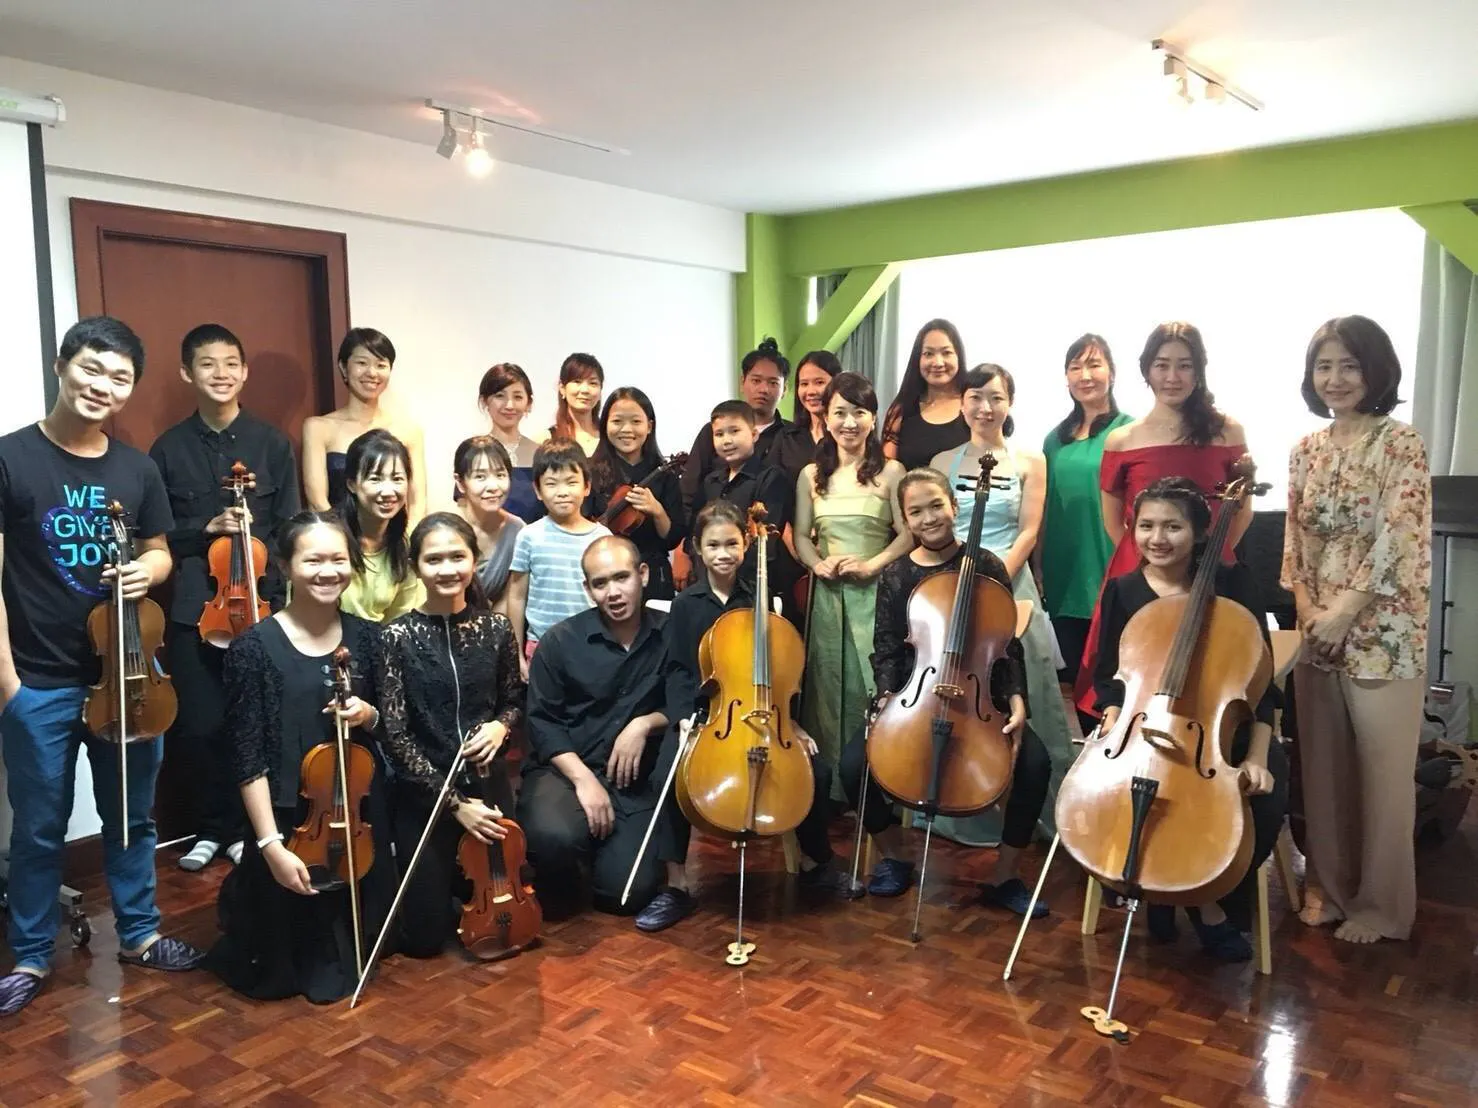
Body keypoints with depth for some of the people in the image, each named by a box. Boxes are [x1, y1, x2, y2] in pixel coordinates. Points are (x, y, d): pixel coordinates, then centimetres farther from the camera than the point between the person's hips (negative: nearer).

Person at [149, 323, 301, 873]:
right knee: (199, 726, 3)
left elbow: (288, 530, 3)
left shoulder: (272, 443, 4)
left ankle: (248, 826, 19)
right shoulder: (168, 449, 5)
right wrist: (206, 529, -11)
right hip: (193, 607, 1)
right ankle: (213, 828, 23)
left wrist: (276, 595, -6)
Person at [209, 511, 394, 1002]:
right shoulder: (254, 648, -14)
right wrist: (271, 844, -18)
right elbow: (247, 758, -14)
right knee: (281, 968, 11)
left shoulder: (365, 636, -1)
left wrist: (368, 715, -12)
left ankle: (338, 964, 47)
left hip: (360, 811, 4)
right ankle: (244, 900, 37)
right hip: (290, 817, -3)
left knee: (356, 937, 18)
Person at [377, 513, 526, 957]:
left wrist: (501, 726, -13)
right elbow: (394, 734, -13)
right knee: (425, 936, 3)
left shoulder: (496, 628, -4)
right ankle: (430, 884, 35)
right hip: (423, 795, -3)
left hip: (489, 785, 3)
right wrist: (453, 801, -16)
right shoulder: (397, 637, -13)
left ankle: (452, 882, 44)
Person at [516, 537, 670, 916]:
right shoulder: (560, 640, -4)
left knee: (629, 891, -14)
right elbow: (541, 722, -5)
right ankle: (560, 883, 4)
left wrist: (645, 723, -12)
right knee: (554, 835, -35)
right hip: (565, 770, -2)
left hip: (637, 780, 2)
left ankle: (600, 849, 22)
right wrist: (582, 777, -18)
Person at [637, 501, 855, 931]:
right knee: (669, 775, -31)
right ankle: (677, 886, -16)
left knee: (817, 770, -18)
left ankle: (815, 862, 10)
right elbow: (676, 669, 1)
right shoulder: (686, 604, 2)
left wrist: (786, 719, -2)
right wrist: (684, 718, -14)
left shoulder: (759, 601, 6)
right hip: (701, 711, -1)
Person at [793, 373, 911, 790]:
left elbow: (908, 535, -3)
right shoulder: (811, 475, 10)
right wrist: (818, 564, -9)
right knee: (829, 690, 6)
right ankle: (832, 784, 17)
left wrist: (871, 565, -17)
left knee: (876, 690, -6)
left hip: (876, 594, -3)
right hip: (827, 595, 3)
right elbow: (801, 537, 11)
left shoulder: (890, 471, -1)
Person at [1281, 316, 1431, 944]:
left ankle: (1380, 903, 20)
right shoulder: (1305, 451, 9)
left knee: (1382, 773, 4)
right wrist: (1307, 610, -3)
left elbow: (1397, 542, -14)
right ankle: (1330, 885, 28)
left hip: (1380, 633, -5)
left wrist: (1342, 614, -15)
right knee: (1323, 767, 12)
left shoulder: (1399, 444, -8)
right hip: (1317, 631, 5)